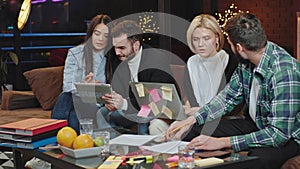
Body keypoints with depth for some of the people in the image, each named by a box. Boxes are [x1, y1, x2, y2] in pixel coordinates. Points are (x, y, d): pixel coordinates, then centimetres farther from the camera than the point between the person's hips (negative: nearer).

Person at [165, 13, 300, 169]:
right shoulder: (247, 62, -7)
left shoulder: (284, 72, -31)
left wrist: (222, 142, -31)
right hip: (255, 125, 7)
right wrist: (191, 120, -5)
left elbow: (279, 133, -32)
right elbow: (228, 97, 8)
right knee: (195, 133, -2)